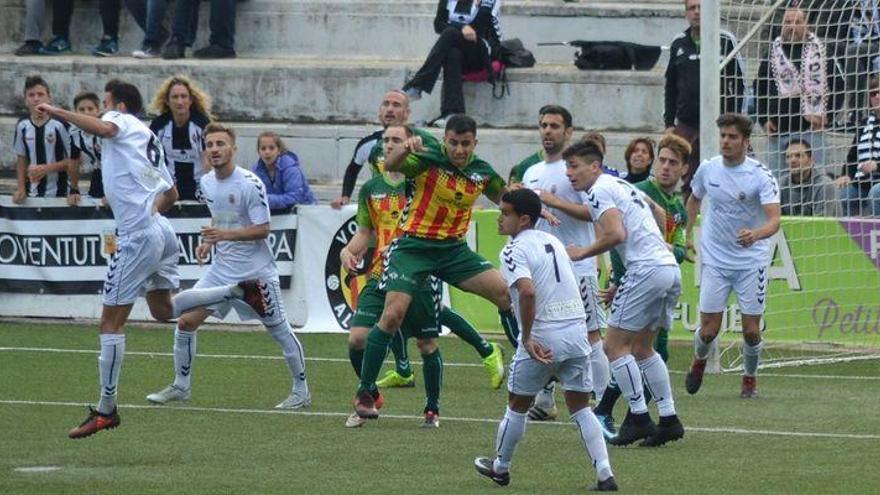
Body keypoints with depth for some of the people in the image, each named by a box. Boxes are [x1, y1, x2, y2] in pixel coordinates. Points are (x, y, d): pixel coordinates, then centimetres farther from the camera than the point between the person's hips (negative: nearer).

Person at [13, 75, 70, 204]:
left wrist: (47, 168, -19)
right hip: (32, 194, 4)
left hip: (58, 194, -4)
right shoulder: (22, 126, 3)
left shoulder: (60, 125, -12)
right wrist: (20, 189, 2)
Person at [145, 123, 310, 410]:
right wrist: (208, 243, 6)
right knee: (186, 321, -2)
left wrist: (225, 235, -27)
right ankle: (181, 386, 11)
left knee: (279, 330, 2)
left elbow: (263, 228, -18)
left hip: (256, 272, -6)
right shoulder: (207, 183, 5)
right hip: (221, 269, 6)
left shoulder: (250, 184, -17)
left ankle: (301, 391, 16)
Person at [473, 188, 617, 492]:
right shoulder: (553, 242, 16)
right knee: (580, 406, 10)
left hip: (543, 339, -6)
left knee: (517, 404, 13)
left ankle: (500, 467, 29)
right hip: (577, 329, 6)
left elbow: (527, 291, -25)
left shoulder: (515, 250, -9)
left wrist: (527, 338, -20)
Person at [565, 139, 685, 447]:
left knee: (615, 345, -4)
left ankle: (638, 417, -6)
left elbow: (616, 234, -19)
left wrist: (581, 253, -5)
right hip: (670, 268, 10)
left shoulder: (599, 192, -6)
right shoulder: (622, 185, 23)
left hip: (646, 269, -10)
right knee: (642, 347, 18)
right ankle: (669, 419, 14)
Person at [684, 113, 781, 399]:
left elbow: (774, 219, -24)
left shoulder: (761, 176, -14)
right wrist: (688, 234, 16)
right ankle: (699, 360, 31)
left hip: (752, 261, -2)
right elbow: (694, 200, 20)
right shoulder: (708, 169, -2)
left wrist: (756, 234, -44)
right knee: (709, 330, -3)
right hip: (715, 260, 2)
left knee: (751, 330, -2)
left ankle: (750, 379, 24)